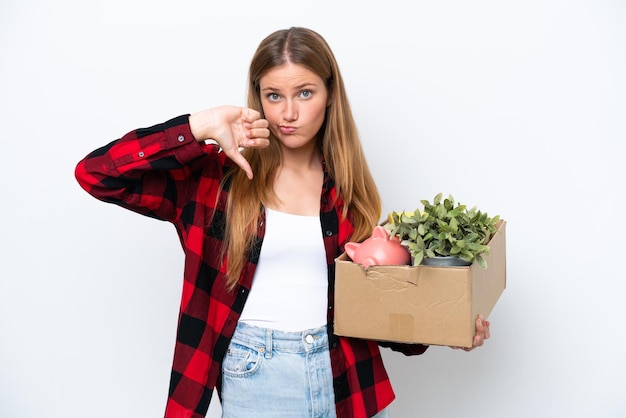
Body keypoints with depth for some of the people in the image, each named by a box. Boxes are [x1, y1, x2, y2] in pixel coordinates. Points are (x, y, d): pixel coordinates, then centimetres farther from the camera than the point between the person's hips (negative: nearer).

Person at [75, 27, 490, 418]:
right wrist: (200, 128, -20)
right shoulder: (219, 177, -6)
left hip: (347, 377, 3)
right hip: (254, 375, -2)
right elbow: (96, 173, -13)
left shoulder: (350, 190, 3)